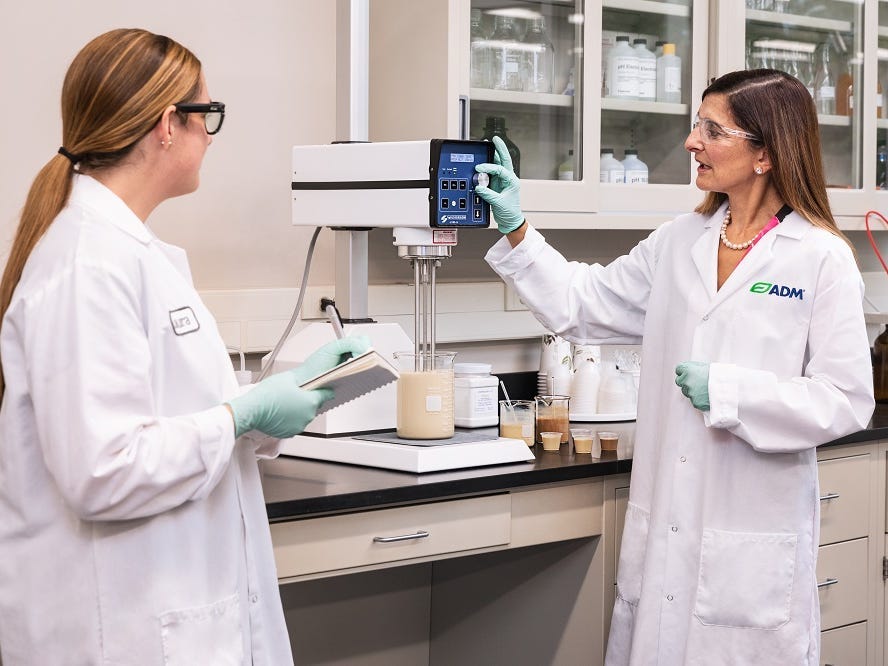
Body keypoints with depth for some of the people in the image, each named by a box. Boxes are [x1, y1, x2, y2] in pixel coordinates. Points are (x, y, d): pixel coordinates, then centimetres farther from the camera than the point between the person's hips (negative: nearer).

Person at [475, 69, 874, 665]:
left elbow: (846, 402, -11)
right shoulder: (678, 243, 8)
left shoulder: (822, 259, -8)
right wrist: (516, 229, 7)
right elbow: (583, 304, 14)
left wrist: (728, 391, -16)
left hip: (754, 541, -5)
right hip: (663, 529, 5)